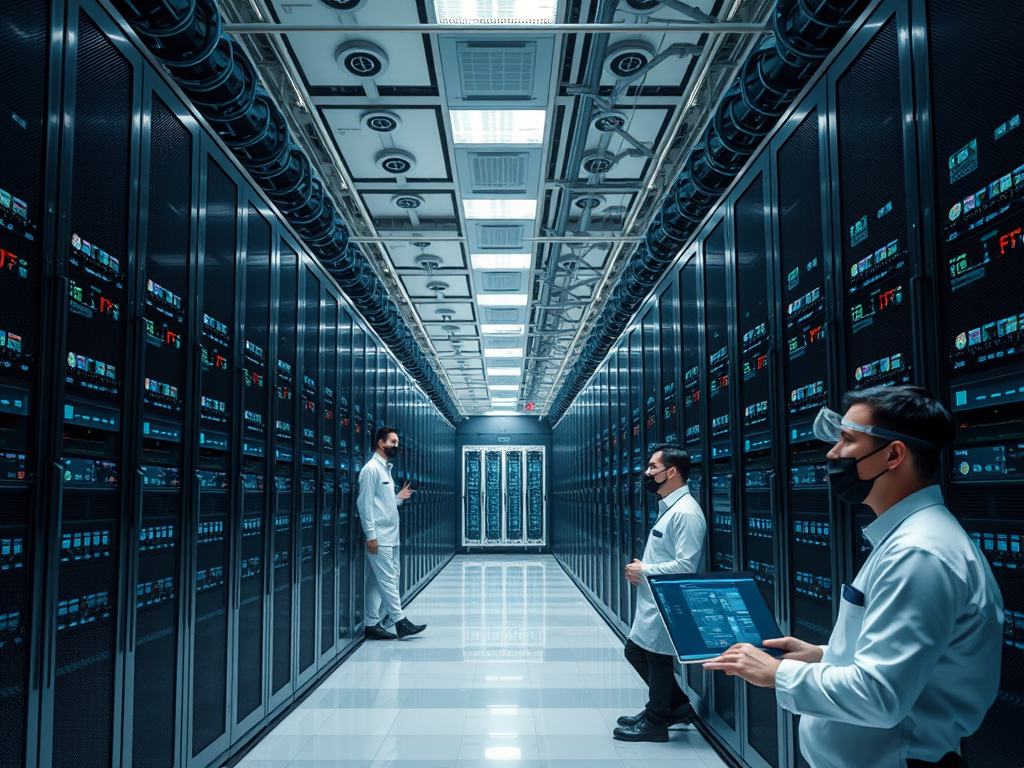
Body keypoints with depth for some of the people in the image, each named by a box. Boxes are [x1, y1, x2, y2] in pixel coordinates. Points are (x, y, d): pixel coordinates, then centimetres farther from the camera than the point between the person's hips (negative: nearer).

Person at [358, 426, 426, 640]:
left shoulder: (386, 469, 19)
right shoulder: (371, 469, -9)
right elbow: (365, 503, -15)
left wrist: (399, 498, 10)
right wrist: (370, 534, -19)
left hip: (391, 536, 9)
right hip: (379, 537, -9)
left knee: (377, 582, 10)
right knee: (388, 579, -6)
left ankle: (372, 624, 13)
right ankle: (400, 621, -3)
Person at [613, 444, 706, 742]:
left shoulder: (685, 512, -21)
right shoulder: (669, 507, 11)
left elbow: (686, 566, -27)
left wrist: (643, 570, -16)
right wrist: (640, 569, 3)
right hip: (651, 602, 10)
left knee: (657, 658, 6)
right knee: (635, 651, 19)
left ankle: (655, 721, 26)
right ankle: (678, 706, 33)